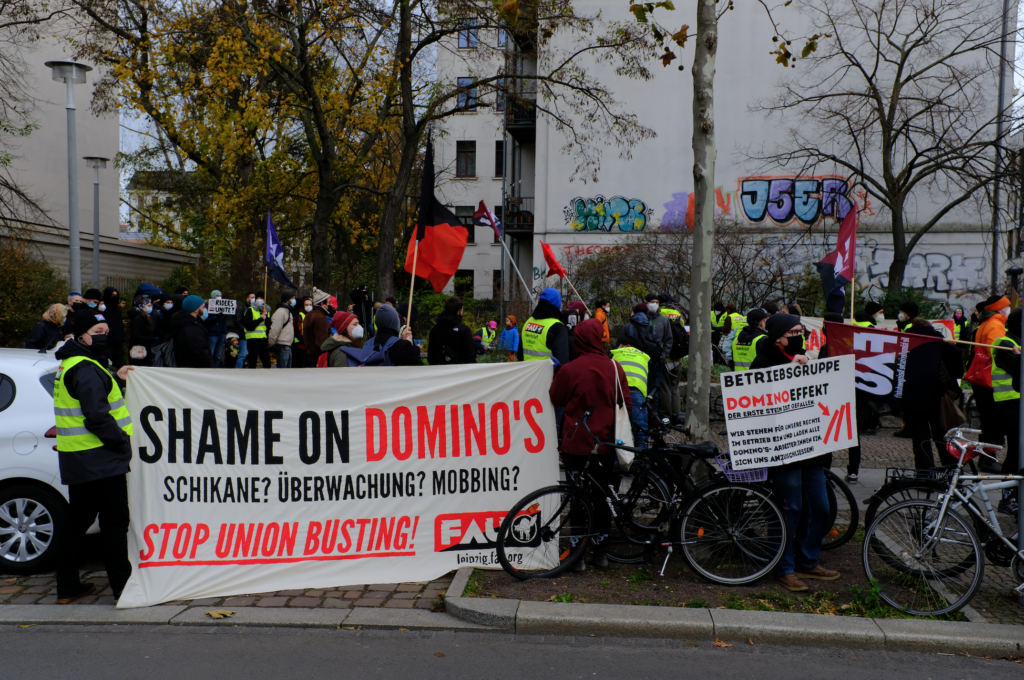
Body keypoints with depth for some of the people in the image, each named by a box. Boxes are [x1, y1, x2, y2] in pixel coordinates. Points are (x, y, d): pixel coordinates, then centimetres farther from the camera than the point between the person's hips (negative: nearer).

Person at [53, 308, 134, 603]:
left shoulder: (71, 366, 16)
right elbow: (97, 416, -25)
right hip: (100, 460, -10)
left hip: (78, 463, 10)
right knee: (114, 523, -3)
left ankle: (67, 587, 25)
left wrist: (115, 379, 13)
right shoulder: (87, 369, -17)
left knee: (77, 522, 17)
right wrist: (122, 442, -16)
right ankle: (123, 587, 4)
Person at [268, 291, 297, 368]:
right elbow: (275, 329, -17)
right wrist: (271, 343, -17)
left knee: (287, 368, 14)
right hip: (282, 345, -10)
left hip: (288, 345, 10)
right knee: (281, 368, -10)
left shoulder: (288, 311, 20)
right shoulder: (280, 311, -13)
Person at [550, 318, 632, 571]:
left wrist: (557, 373, 15)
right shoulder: (615, 368, -6)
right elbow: (626, 405, 3)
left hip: (576, 443, -2)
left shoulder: (569, 370, -14)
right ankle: (600, 551, 21)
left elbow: (555, 399, 1)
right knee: (602, 495, 14)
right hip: (605, 443, 2)